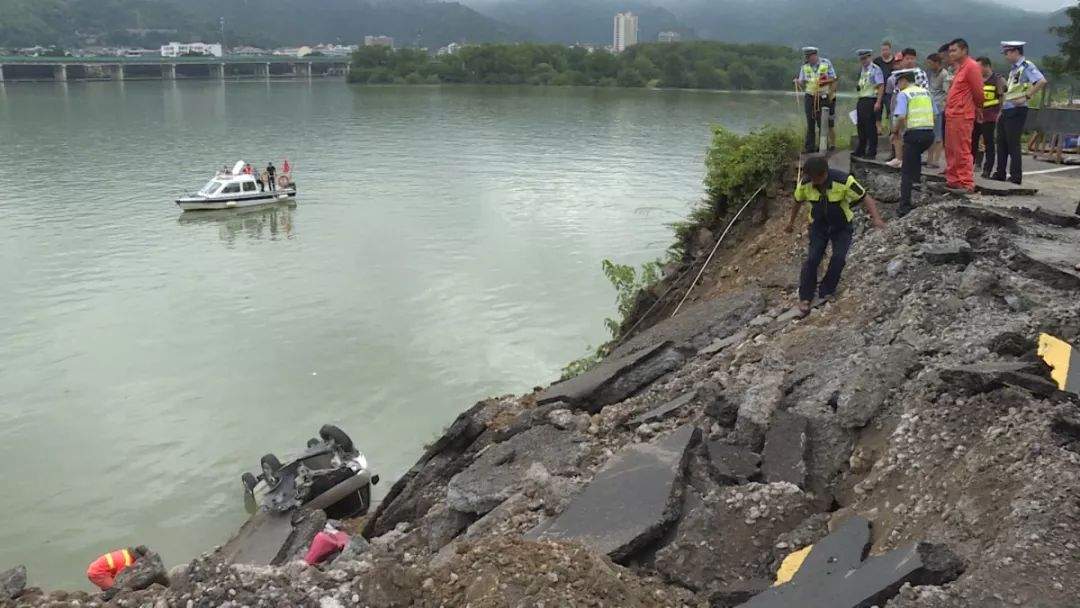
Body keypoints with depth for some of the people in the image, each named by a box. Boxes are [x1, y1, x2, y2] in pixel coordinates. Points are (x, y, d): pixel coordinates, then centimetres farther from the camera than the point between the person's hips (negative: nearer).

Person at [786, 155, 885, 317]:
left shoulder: (844, 181, -29)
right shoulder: (805, 184, -20)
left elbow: (865, 197, -21)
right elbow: (798, 201, 3)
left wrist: (876, 218, -36)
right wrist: (791, 221, 17)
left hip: (842, 226, -1)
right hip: (818, 226, 1)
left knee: (838, 258, -17)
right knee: (812, 259, -13)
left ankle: (826, 292, 2)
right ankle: (805, 297, -2)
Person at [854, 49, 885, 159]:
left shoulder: (875, 69, -10)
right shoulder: (862, 70, 15)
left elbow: (881, 86, -15)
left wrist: (878, 102, -20)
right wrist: (858, 87, 8)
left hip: (871, 100, -8)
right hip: (861, 100, 8)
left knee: (871, 126, -4)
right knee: (860, 126, 12)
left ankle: (872, 152, 2)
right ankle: (860, 150, 23)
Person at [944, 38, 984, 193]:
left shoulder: (971, 66, -11)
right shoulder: (960, 67, 18)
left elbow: (978, 92, -11)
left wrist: (977, 106, 4)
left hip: (962, 116, -10)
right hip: (952, 114, 10)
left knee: (962, 151, -9)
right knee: (951, 150, 13)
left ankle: (966, 184, -7)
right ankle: (953, 180, 20)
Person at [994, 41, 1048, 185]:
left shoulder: (1027, 66, -10)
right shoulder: (1013, 69, 16)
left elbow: (1042, 82, -23)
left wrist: (1027, 97, -21)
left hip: (1017, 111, -9)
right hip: (1006, 110, 9)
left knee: (1013, 144, -6)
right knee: (1002, 143, 11)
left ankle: (1016, 177, 0)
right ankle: (1000, 174, 18)